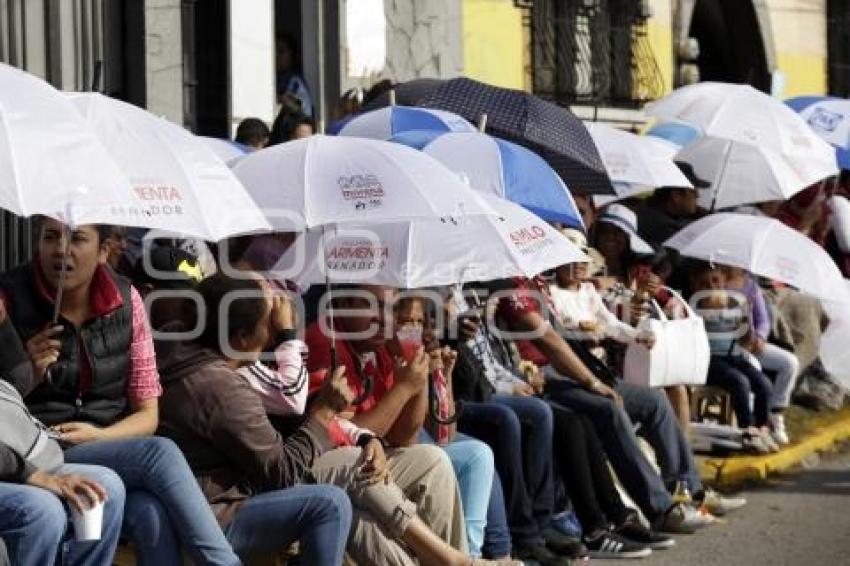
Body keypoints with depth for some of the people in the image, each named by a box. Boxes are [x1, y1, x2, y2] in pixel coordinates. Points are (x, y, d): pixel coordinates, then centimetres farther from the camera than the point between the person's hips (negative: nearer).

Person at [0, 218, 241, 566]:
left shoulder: (125, 301, 6)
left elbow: (147, 415, 9)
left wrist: (99, 435, -10)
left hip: (109, 448, 3)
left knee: (151, 514, -32)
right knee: (159, 453, -28)